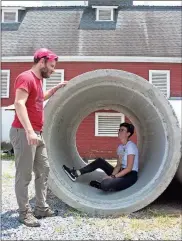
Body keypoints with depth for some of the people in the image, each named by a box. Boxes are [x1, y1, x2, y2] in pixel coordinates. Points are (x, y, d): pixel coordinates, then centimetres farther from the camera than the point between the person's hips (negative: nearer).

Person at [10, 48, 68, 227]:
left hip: (37, 134, 10)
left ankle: (41, 208, 23)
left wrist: (57, 88, 29)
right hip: (24, 133, -10)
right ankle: (24, 213, 10)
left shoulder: (37, 79, 16)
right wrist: (29, 131, -34)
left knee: (43, 170, 14)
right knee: (24, 175, -2)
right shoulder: (25, 77, -13)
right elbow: (19, 104, -25)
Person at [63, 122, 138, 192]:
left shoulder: (130, 146, -16)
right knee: (100, 161, 0)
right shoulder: (120, 147, 10)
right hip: (122, 173, 8)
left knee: (105, 185, -34)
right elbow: (118, 165, 7)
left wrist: (113, 176, -21)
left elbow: (129, 168, -20)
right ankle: (76, 173, -2)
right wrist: (112, 175, -13)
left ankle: (101, 185, 1)